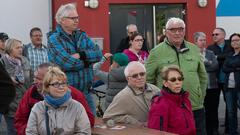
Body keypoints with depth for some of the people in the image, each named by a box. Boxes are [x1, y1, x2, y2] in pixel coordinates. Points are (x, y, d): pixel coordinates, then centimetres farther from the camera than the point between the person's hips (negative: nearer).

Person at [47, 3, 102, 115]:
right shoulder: (54, 39, -8)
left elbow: (98, 54, 0)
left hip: (86, 92, 6)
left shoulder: (82, 35, 11)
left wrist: (81, 55, -16)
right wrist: (87, 60, -5)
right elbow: (66, 63, -21)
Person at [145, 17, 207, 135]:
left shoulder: (194, 49, 9)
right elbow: (147, 80, 1)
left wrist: (200, 97, 14)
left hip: (195, 107, 4)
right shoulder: (156, 52, -3)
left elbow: (203, 76, 18)